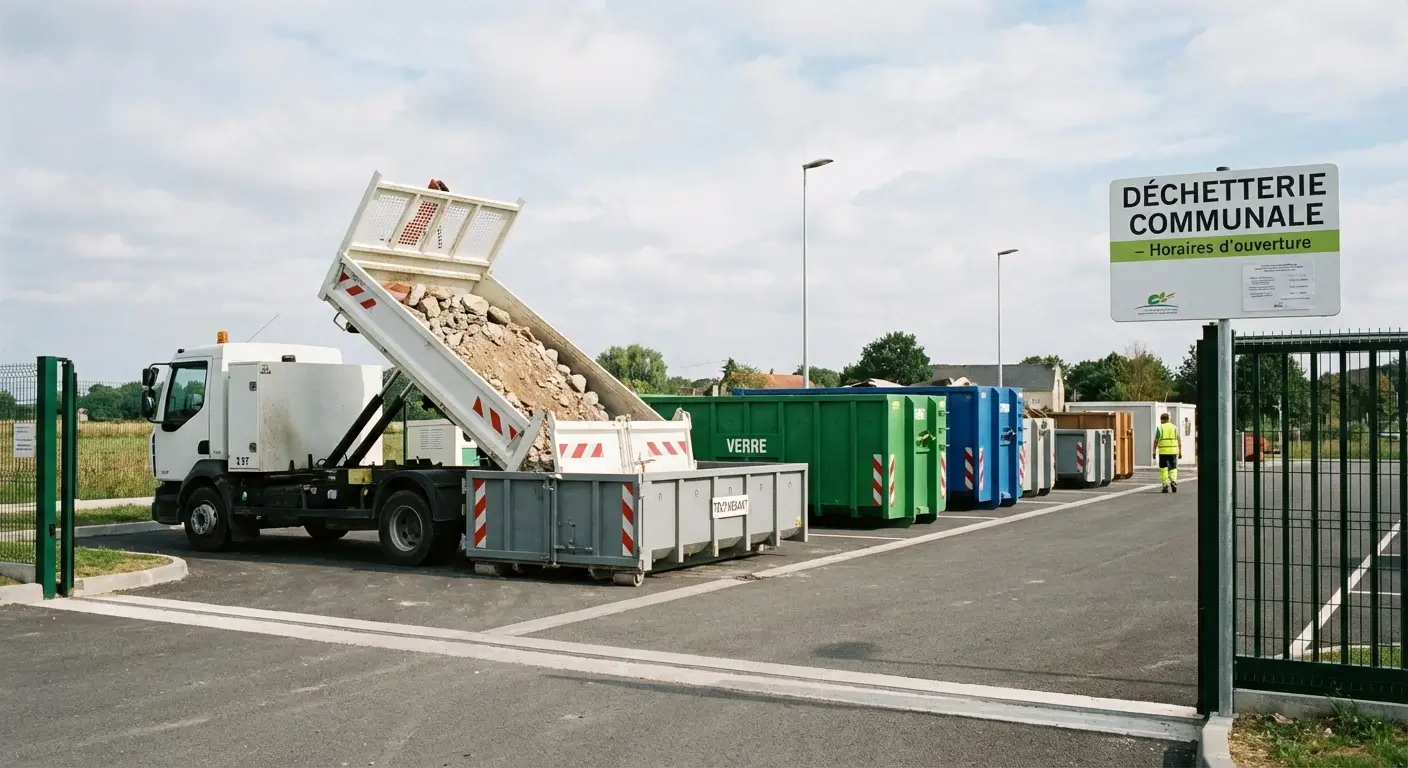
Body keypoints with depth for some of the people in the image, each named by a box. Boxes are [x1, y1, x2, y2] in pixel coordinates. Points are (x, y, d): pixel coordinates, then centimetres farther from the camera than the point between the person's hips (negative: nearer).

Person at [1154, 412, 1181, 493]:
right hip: (1173, 451, 2)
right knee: (1173, 468, 10)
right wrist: (1180, 452, 7)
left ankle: (1166, 485, 0)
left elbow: (1156, 440, -4)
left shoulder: (1160, 428, -1)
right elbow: (1179, 441, 5)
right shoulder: (1175, 427, 9)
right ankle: (1173, 481, -14)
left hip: (1163, 451, -2)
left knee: (1163, 468, 7)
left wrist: (1154, 451, 0)